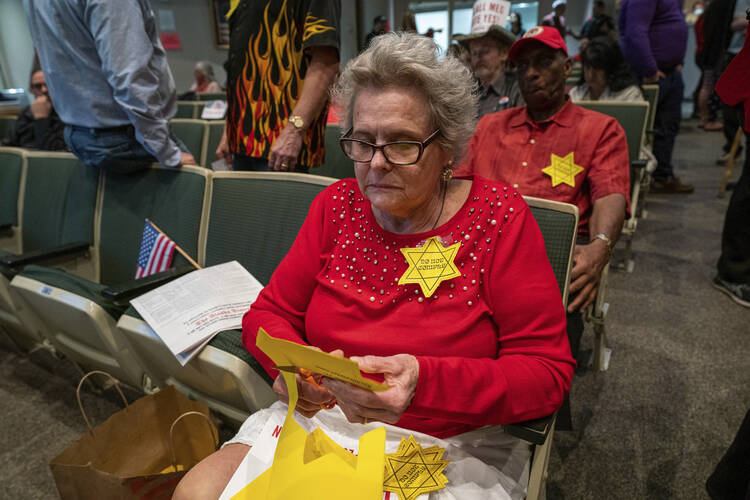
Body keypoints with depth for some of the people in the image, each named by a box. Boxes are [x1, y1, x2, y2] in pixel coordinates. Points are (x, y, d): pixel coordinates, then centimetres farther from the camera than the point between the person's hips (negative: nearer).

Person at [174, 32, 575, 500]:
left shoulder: (498, 215, -10)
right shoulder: (337, 205, 1)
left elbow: (549, 371, -13)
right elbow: (268, 314, 5)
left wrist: (425, 382, -29)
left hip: (448, 449, -3)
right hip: (318, 422, 4)